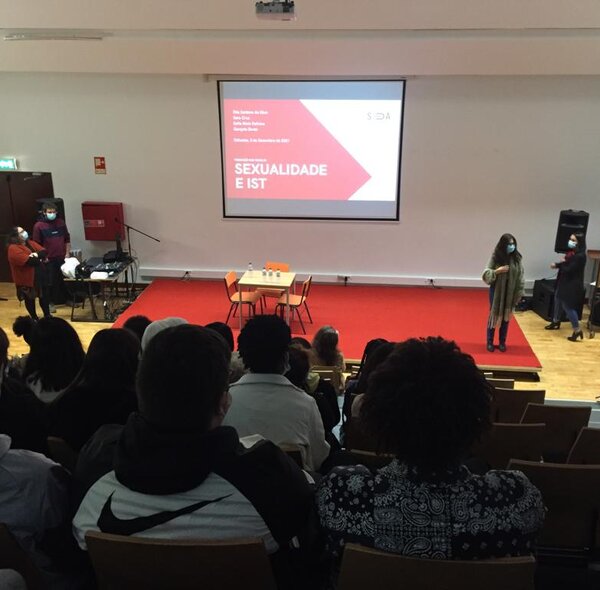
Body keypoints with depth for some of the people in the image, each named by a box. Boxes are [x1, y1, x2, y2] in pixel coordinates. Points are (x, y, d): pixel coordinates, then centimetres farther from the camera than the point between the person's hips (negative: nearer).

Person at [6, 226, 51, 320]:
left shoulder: (30, 243, 10)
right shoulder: (13, 249, -17)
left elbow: (44, 252, 0)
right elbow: (29, 261, -26)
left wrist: (37, 254, -20)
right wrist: (41, 260, -10)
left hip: (40, 275, 7)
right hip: (27, 278, -7)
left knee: (45, 296, 13)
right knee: (30, 299, 8)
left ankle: (47, 315, 29)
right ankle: (35, 318, 23)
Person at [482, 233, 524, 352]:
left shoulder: (516, 258, -4)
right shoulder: (495, 257, -9)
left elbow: (520, 277, 1)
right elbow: (486, 274, -9)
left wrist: (519, 292, -2)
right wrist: (498, 271, -23)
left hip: (510, 291, 2)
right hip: (497, 290, -2)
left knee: (506, 316, 10)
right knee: (494, 315, 7)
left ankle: (502, 342, 22)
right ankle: (490, 342, 17)